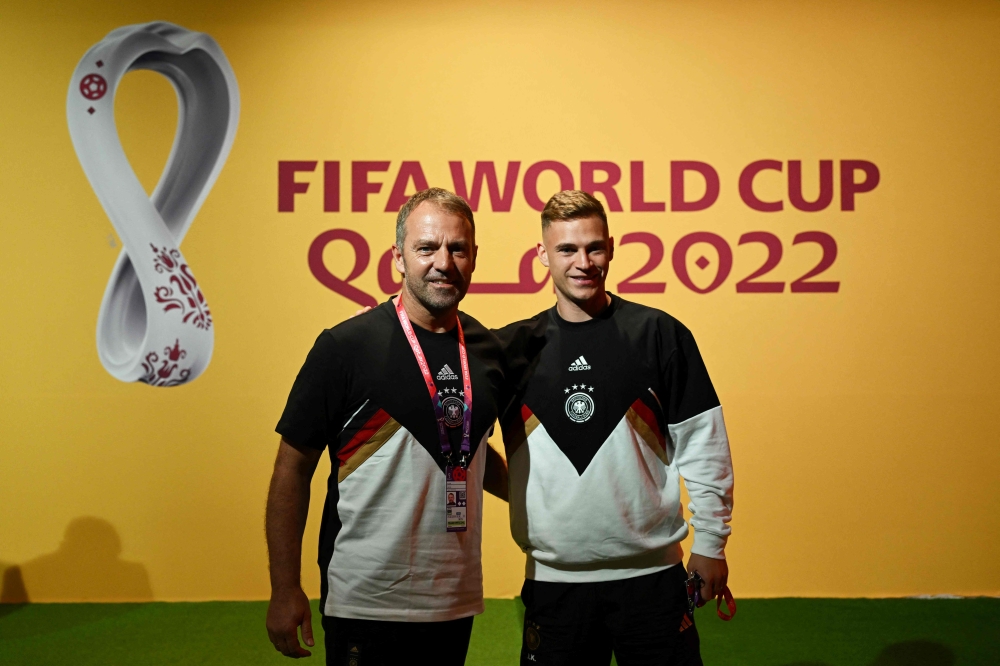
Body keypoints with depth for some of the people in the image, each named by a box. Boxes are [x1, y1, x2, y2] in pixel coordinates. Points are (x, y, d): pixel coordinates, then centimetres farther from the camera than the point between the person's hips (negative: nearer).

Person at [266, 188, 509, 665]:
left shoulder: (487, 349, 3)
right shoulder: (345, 347, -11)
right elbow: (293, 470, -7)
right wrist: (285, 591, -9)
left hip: (457, 602, 5)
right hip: (366, 604, -5)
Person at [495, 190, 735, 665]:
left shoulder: (660, 334, -1)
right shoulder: (513, 346, 2)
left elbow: (701, 444, 1)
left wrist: (710, 542, 0)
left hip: (652, 573, -1)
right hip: (553, 576, 1)